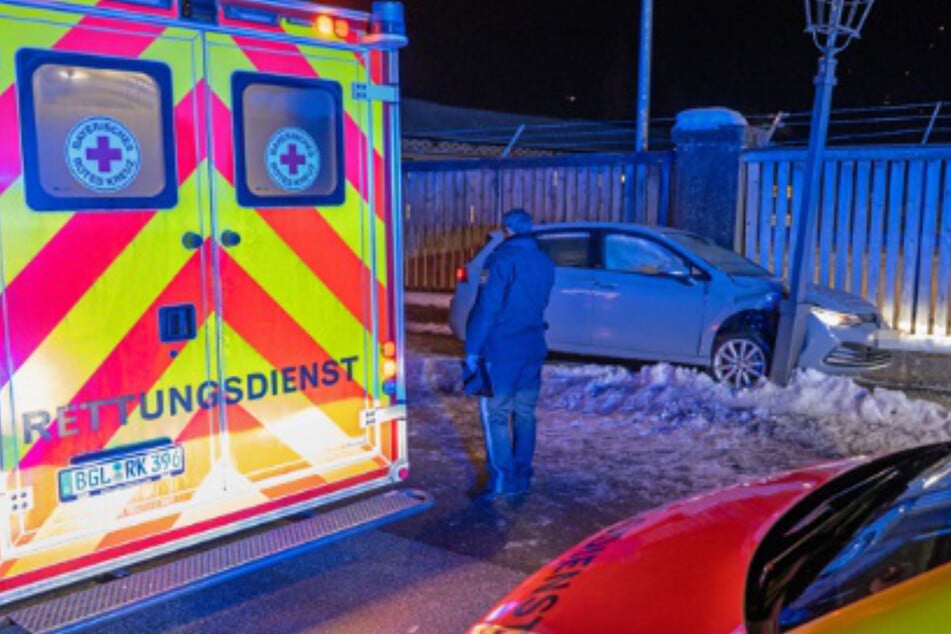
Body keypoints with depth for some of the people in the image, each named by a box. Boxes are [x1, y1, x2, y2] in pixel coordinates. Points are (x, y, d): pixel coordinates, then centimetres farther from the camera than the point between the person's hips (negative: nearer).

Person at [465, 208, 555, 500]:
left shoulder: (503, 259, -12)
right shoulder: (545, 263, 10)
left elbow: (487, 307, -15)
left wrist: (472, 348, -12)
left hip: (501, 350, -7)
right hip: (533, 348, 7)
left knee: (495, 414, -3)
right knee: (524, 413, 12)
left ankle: (502, 479, -6)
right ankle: (522, 477, 16)